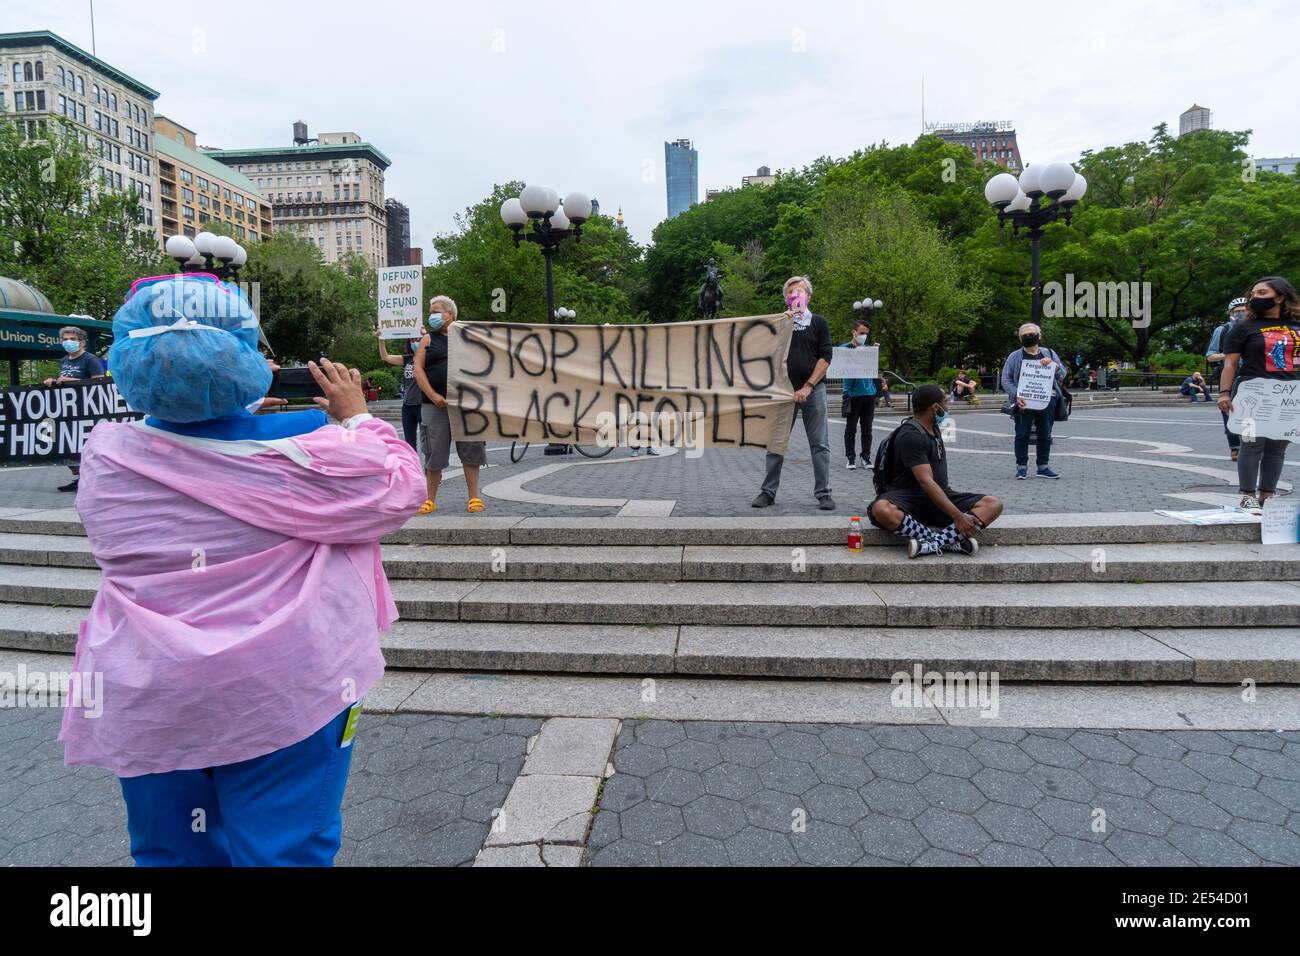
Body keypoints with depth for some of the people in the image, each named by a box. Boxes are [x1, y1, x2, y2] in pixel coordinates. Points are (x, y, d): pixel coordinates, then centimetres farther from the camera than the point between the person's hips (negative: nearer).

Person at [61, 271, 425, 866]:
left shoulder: (105, 457, -6)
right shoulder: (298, 451, -18)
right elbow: (399, 491, -4)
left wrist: (240, 415, 18)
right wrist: (356, 418, 7)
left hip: (144, 703, 4)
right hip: (280, 698, -4)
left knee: (171, 852, 22)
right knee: (283, 851, 10)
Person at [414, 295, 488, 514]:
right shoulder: (428, 340, 11)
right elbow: (418, 369, 2)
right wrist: (433, 395, -12)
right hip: (435, 405, 0)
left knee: (471, 451, 0)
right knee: (434, 454, 2)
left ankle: (474, 497, 7)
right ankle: (430, 499, 11)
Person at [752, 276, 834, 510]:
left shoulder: (818, 323, 8)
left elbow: (825, 358, 0)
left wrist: (807, 387, -10)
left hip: (813, 390, -1)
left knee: (819, 445, 1)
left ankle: (823, 493, 7)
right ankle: (768, 492, 10)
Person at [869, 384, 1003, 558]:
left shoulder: (933, 426, 11)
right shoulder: (911, 434, -17)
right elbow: (926, 482, -26)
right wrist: (958, 517, -30)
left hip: (940, 497, 8)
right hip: (909, 498, -8)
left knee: (993, 504, -15)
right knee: (881, 510, -42)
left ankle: (933, 542, -32)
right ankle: (951, 541, -40)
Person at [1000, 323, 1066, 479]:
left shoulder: (1049, 354, 15)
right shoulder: (1015, 357, 7)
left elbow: (1062, 374, 10)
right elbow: (1006, 380, 2)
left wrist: (1053, 365, -12)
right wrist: (1016, 396, -14)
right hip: (1024, 402, -3)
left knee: (1045, 435, 7)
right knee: (1022, 435, -3)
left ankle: (1043, 466, 17)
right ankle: (1021, 467, 5)